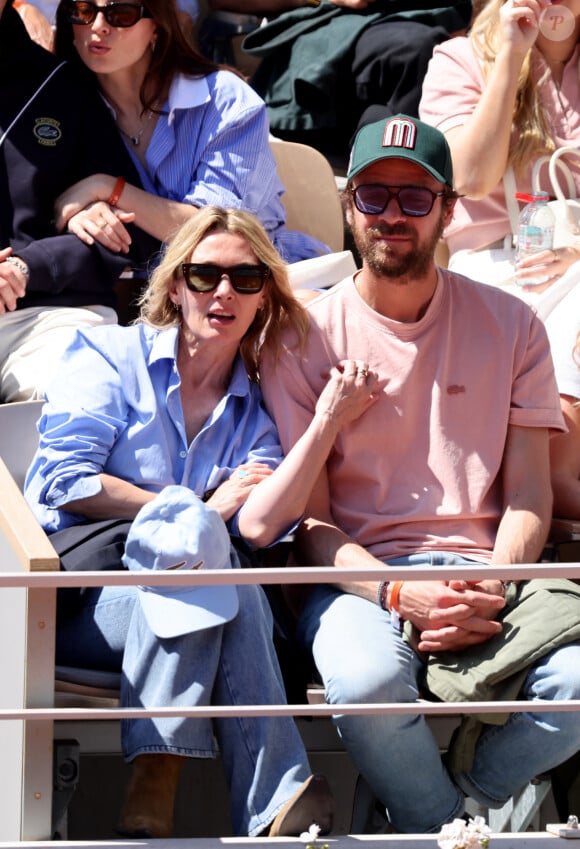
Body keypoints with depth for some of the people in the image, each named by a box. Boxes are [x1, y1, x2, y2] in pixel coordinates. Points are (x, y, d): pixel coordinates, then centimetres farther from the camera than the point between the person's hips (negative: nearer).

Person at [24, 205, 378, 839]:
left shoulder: (253, 412, 16)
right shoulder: (109, 354, 8)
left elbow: (259, 525, -4)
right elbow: (62, 481, -6)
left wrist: (328, 422, -12)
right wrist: (197, 510, -3)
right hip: (67, 603, -3)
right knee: (193, 531, -31)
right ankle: (277, 802, -41)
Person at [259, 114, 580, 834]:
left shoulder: (510, 327, 12)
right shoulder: (303, 337, 6)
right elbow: (307, 519, 1)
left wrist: (489, 597, -12)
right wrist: (399, 594, -18)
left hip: (487, 571, 2)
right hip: (358, 577, -1)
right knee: (367, 679, -37)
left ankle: (469, 801, -5)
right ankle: (443, 830, -9)